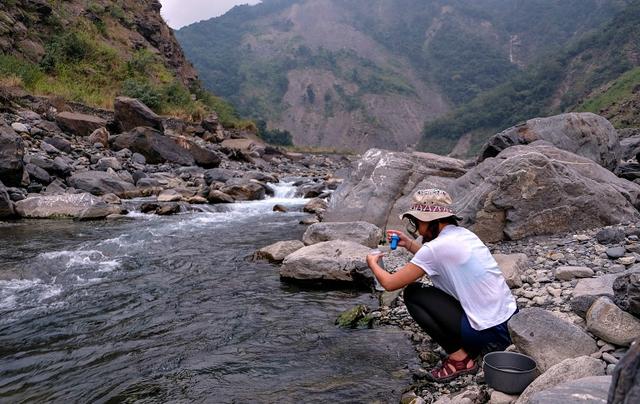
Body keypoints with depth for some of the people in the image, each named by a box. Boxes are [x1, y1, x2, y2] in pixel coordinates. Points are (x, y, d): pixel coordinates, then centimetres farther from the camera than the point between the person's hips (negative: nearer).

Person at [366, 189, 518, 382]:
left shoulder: (436, 247, -16)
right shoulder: (464, 235, 7)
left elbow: (390, 283, -9)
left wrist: (373, 263, 10)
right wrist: (409, 244, 22)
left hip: (488, 334, -8)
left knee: (412, 293, 0)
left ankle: (459, 357, 2)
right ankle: (470, 349, 17)